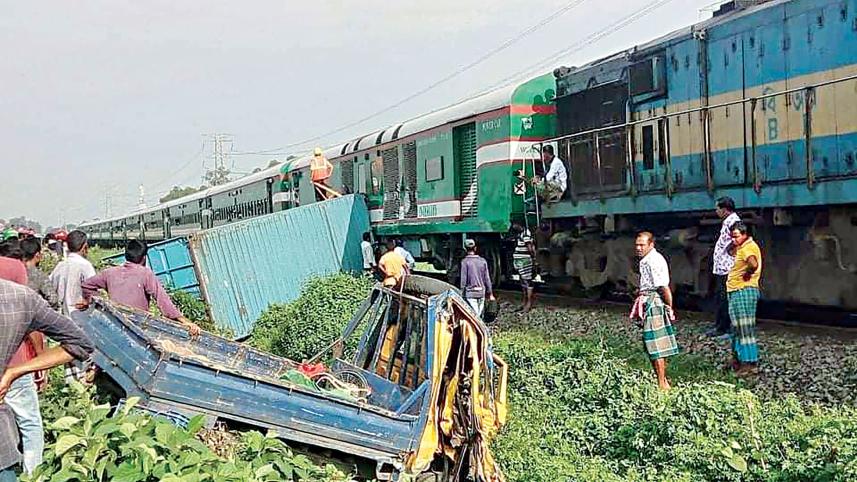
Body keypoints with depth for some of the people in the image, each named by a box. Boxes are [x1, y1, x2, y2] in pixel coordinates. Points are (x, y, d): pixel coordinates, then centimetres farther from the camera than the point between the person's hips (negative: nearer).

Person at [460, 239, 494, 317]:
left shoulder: (465, 262, -8)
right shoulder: (482, 261, 4)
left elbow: (463, 280, -10)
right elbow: (487, 279, 6)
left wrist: (462, 294, -3)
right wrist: (490, 293, 13)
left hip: (470, 293, -4)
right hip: (482, 292, 4)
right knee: (479, 315, 13)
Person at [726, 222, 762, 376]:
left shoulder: (749, 247, -16)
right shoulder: (740, 248, 14)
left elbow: (754, 264, -36)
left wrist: (747, 274, -18)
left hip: (744, 291, -11)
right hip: (736, 292, 11)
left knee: (745, 328, -6)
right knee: (737, 327, 18)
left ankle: (750, 363, -2)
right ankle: (739, 358, 29)